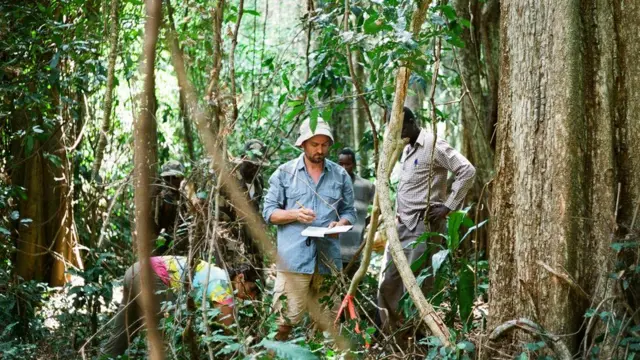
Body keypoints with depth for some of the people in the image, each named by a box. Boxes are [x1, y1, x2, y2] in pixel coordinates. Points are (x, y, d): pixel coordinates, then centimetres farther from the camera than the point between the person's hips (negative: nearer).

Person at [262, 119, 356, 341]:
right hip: (294, 257, -3)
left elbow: (349, 211, 15)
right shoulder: (284, 173, 7)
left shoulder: (340, 175, 13)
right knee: (287, 316, -6)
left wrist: (341, 223, -8)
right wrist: (295, 215, -13)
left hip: (328, 258, 3)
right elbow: (269, 212, 5)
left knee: (328, 319, 7)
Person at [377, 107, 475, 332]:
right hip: (401, 224, 9)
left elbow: (467, 171, -17)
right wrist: (396, 214, 15)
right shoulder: (407, 150, 17)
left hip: (424, 225, -9)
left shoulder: (434, 146, -10)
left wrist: (448, 206, -17)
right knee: (387, 282, 7)